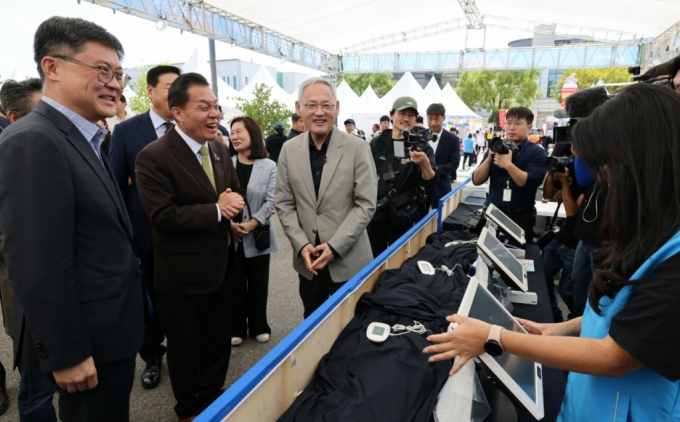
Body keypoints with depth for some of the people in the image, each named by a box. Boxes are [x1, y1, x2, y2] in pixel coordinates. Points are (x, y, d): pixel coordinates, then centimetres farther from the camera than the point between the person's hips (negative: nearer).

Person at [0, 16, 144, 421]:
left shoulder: (84, 141, 9)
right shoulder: (33, 142, -21)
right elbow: (39, 267, -25)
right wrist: (66, 354, -20)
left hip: (111, 328, 9)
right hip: (88, 340, -9)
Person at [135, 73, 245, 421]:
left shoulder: (220, 150, 5)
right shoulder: (153, 157, -19)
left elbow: (233, 194, 11)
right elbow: (163, 216, -25)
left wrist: (232, 204, -13)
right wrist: (216, 210, -23)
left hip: (219, 267, 7)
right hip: (181, 276, -7)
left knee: (219, 341, 22)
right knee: (185, 348, 15)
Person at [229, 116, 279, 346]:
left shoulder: (269, 166, -1)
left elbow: (271, 202, -6)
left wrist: (252, 224, -16)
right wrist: (230, 224, -15)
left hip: (257, 234, 0)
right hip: (230, 235, 0)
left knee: (258, 283, 10)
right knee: (235, 283, 8)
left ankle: (259, 326, 28)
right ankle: (236, 328, 24)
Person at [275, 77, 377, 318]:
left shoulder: (357, 148, -8)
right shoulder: (289, 150, 1)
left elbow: (366, 204, -10)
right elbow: (284, 204, 3)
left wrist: (335, 246, -16)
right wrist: (301, 245, -8)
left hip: (348, 258, -2)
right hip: (307, 259, 3)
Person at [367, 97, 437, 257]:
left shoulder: (421, 146, -6)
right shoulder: (377, 143, 0)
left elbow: (431, 183, -18)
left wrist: (425, 163, -34)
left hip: (403, 217, -2)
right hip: (376, 213, 2)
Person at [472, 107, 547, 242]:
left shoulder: (537, 152, -3)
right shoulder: (496, 148, 7)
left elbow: (531, 183, -18)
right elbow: (477, 180, 0)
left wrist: (508, 165, -26)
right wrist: (489, 159, -14)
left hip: (521, 216, -3)